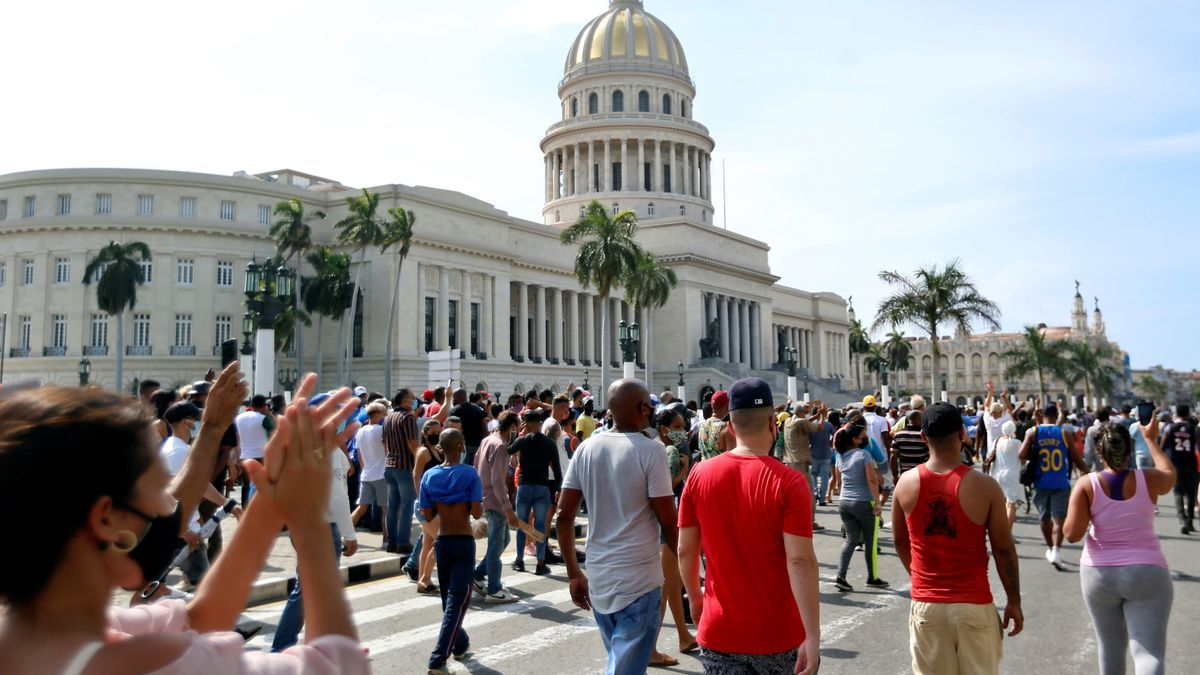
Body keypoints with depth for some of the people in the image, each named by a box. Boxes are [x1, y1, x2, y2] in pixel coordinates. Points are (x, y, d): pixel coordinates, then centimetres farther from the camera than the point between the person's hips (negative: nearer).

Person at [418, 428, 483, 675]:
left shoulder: (429, 476, -1)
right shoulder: (469, 474, -13)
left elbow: (428, 516, 0)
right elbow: (477, 512, -16)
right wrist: (480, 504, 5)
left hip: (442, 541, 5)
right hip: (464, 542, -5)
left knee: (448, 598, 20)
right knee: (457, 600, -2)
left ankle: (460, 645, 37)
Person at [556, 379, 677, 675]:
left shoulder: (586, 448, 3)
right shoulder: (650, 451, -12)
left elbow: (564, 515, 4)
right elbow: (667, 521, -12)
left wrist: (574, 574, 12)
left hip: (597, 579, 6)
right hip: (639, 579, -6)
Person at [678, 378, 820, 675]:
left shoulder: (700, 475, -5)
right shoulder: (789, 482, -14)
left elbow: (685, 550, 1)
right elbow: (800, 560, -19)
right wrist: (813, 636, -15)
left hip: (719, 633, 2)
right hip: (779, 636, -2)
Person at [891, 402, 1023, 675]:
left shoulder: (906, 483, -5)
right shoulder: (984, 486, -12)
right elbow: (1004, 550, -6)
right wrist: (1014, 601, 6)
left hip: (925, 605, 2)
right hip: (974, 605, -2)